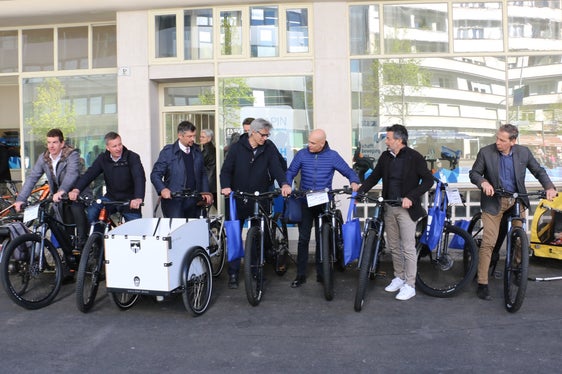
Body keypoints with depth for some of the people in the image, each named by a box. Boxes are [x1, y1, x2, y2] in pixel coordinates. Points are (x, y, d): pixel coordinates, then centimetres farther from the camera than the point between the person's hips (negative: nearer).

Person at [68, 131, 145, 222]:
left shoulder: (133, 157, -13)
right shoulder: (102, 159, 1)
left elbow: (139, 178, -25)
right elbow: (89, 174, -6)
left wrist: (138, 198, -43)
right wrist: (76, 190, -24)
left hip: (129, 201, -3)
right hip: (111, 198, 3)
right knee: (91, 212, -18)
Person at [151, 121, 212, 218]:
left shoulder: (197, 151, 11)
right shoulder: (168, 151, -3)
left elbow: (203, 174, 17)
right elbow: (155, 175, -3)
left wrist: (205, 192, 5)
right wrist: (162, 189, -20)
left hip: (193, 203, 4)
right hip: (174, 201, -4)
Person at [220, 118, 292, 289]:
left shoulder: (269, 148, 0)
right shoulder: (237, 147, -3)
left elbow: (276, 167, -10)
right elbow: (226, 170, -5)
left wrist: (284, 183, -29)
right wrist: (226, 186, -24)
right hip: (238, 200, -1)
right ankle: (233, 274, 15)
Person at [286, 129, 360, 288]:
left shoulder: (332, 156, -1)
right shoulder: (302, 154, 0)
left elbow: (348, 171, 1)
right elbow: (291, 172, 1)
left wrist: (354, 182, -19)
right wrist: (287, 184, -18)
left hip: (324, 203, 0)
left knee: (322, 239, 7)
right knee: (303, 238, 2)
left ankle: (321, 273, 19)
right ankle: (300, 275, 11)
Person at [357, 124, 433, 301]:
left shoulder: (414, 157, -10)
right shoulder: (385, 156, 6)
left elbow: (428, 180, -9)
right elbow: (374, 176, 11)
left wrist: (411, 197, -20)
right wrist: (359, 191, -1)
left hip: (406, 208, -6)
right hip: (389, 208, 6)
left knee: (408, 248, -1)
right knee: (393, 246, 14)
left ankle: (410, 285, 8)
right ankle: (399, 277, 29)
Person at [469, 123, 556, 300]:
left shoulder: (523, 152, -4)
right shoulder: (485, 152, -11)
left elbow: (539, 171, 5)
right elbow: (474, 173, -5)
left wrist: (549, 187, -11)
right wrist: (483, 182, -25)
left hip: (516, 201, 3)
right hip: (493, 201, -3)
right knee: (488, 242, -8)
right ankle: (482, 284, -2)